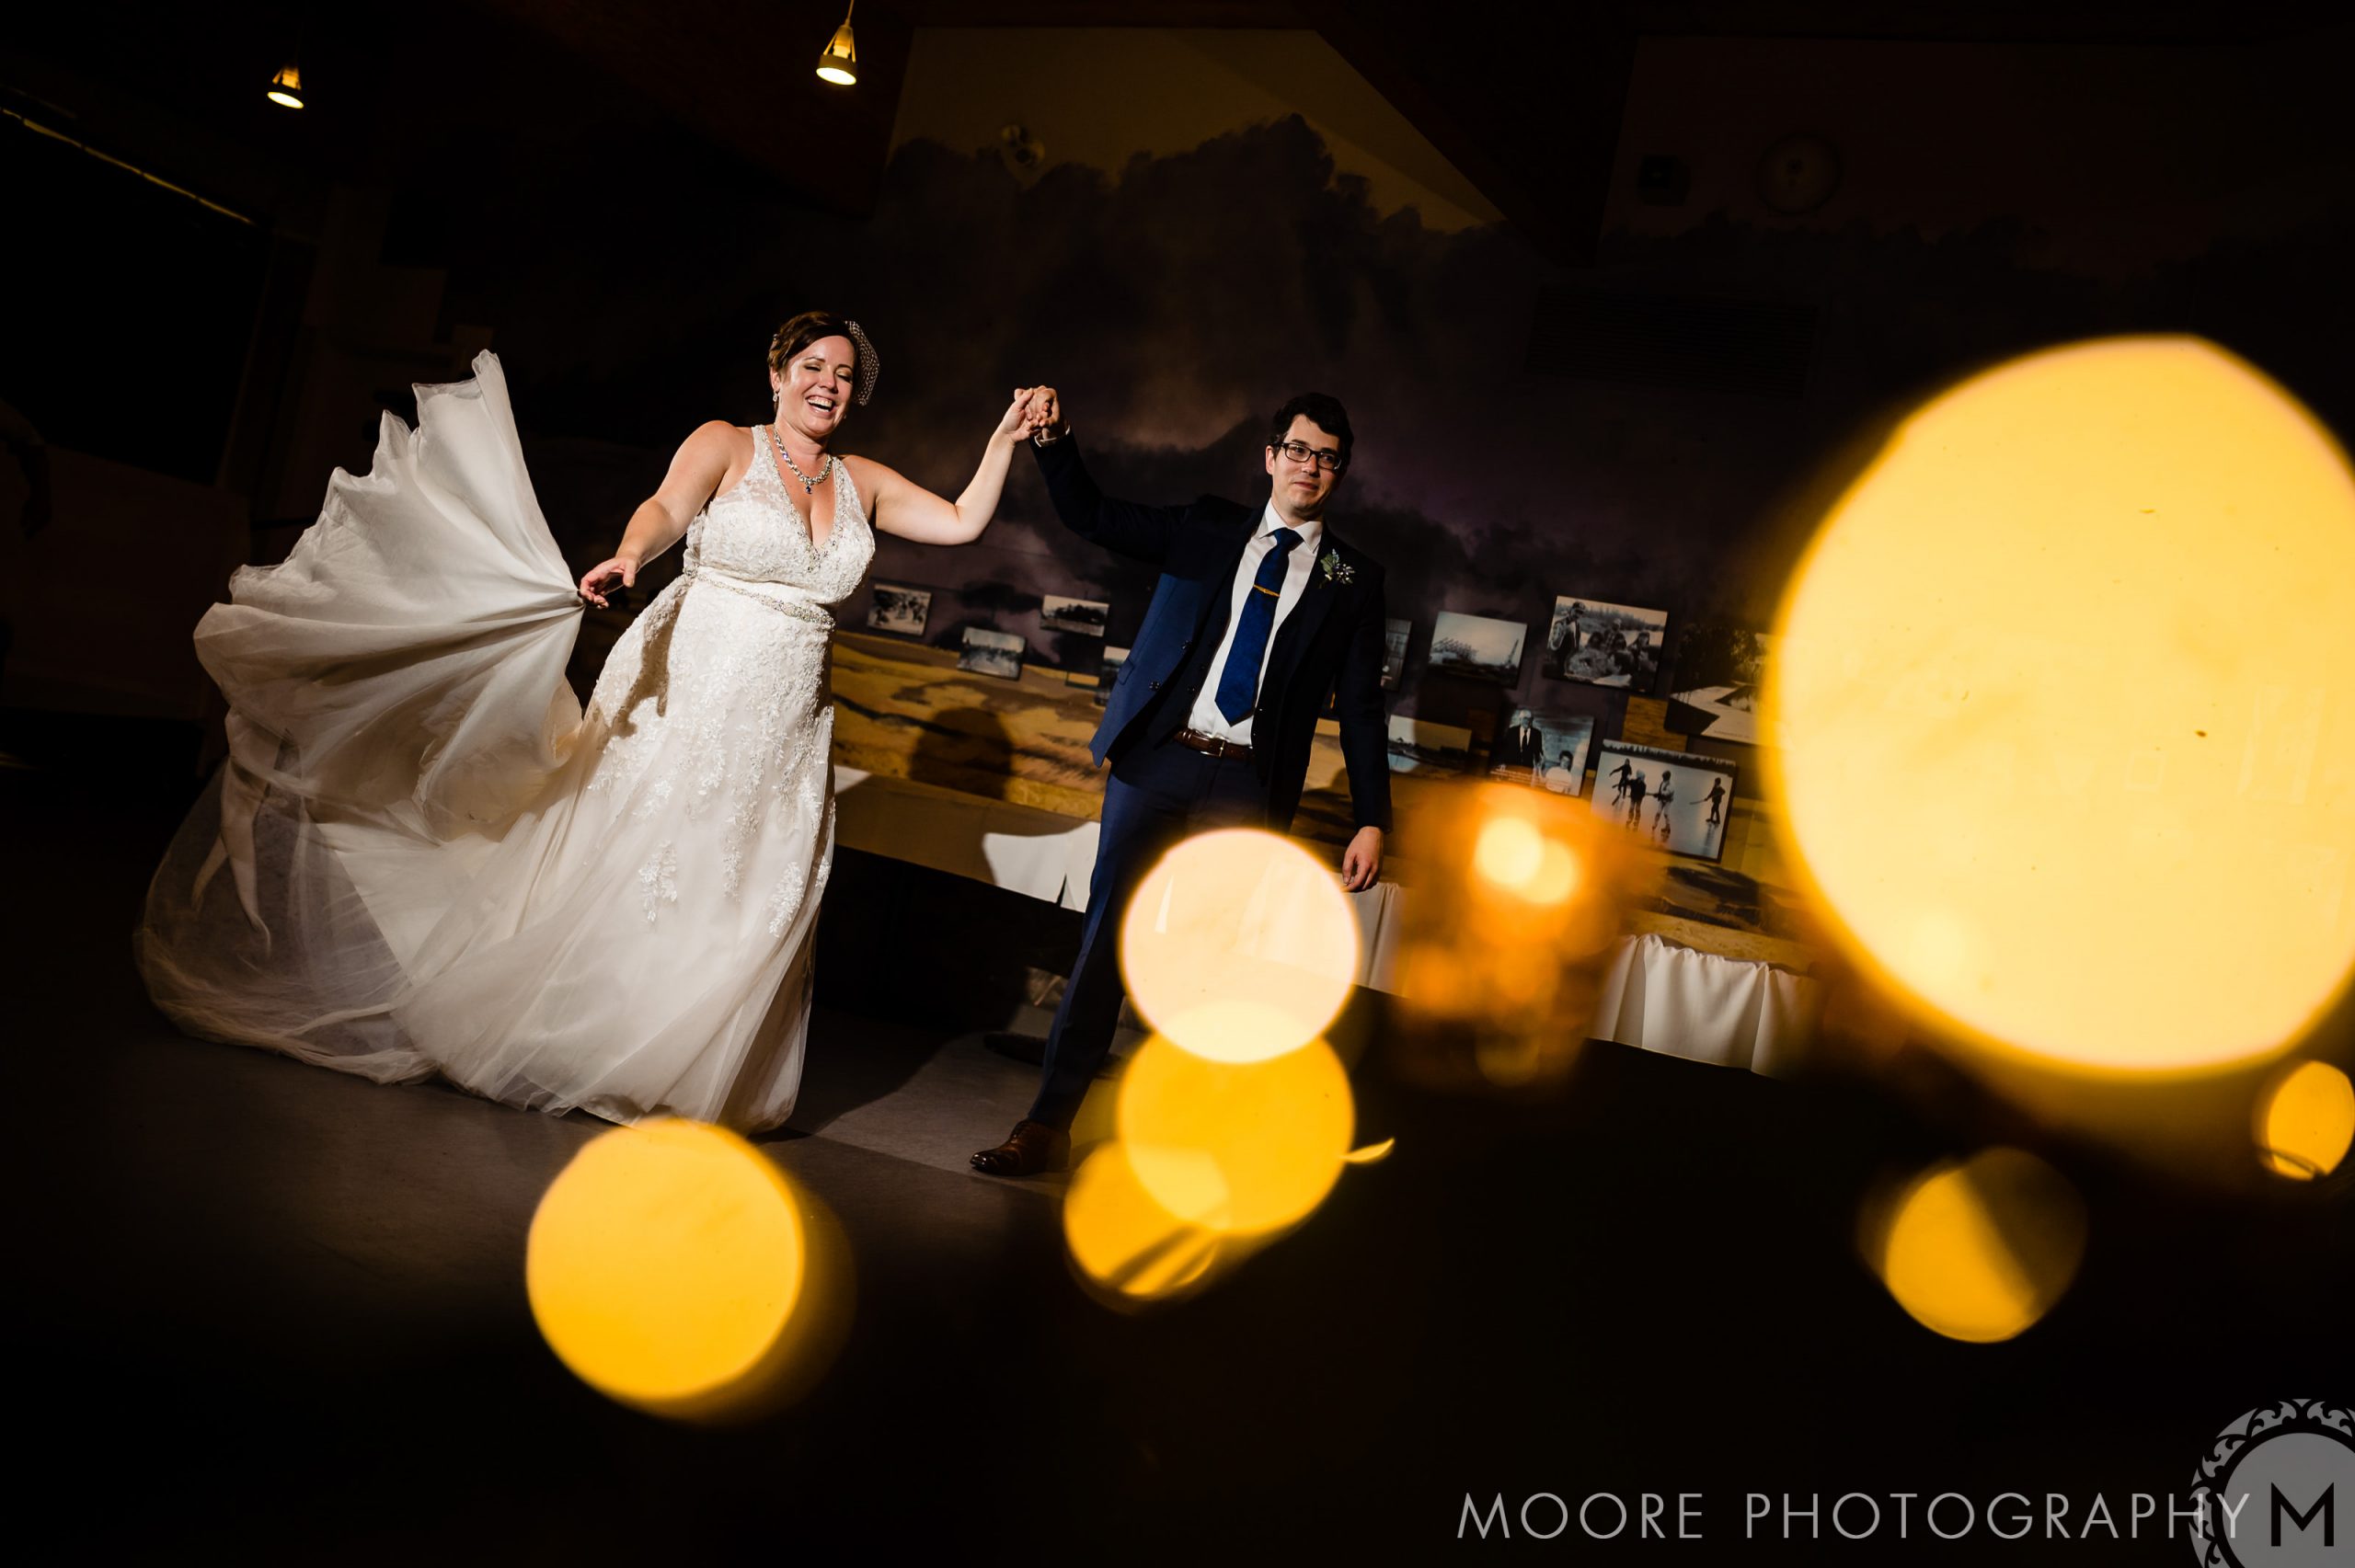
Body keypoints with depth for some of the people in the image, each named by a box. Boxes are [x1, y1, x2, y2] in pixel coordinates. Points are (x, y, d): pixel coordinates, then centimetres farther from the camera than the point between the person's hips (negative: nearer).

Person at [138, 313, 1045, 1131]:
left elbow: (961, 524, 8)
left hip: (781, 725, 4)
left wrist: (1003, 441, -1)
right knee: (629, 867, 0)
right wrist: (627, 557, -38)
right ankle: (554, 1042, 17)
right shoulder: (725, 445, 0)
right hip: (684, 688, -4)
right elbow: (666, 510, -17)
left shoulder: (863, 483, 12)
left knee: (746, 898, 4)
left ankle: (667, 1071, 19)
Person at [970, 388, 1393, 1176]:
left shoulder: (1355, 578, 9)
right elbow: (1090, 515, 9)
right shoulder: (1208, 528, 12)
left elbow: (1361, 706, 7)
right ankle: (1049, 1123, 7)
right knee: (1106, 939, 0)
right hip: (1157, 758, 1)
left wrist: (1371, 819, 0)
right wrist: (1054, 439, -8)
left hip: (1247, 786, -1)